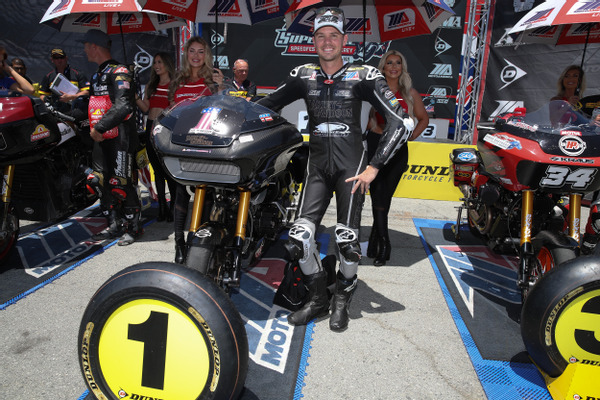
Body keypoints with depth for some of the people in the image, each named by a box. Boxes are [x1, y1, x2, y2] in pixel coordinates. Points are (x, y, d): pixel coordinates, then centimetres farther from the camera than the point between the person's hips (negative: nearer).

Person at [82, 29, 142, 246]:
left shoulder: (119, 72, -10)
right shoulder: (97, 75, 21)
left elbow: (123, 107, -22)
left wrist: (99, 127, -21)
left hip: (121, 137, -9)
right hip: (103, 138, 10)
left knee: (122, 183, -8)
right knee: (107, 182, 11)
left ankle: (133, 227, 3)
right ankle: (113, 225, 21)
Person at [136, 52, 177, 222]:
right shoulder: (151, 86, 17)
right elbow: (145, 108, 8)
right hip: (151, 128, 6)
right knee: (157, 170, 10)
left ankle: (173, 207, 7)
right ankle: (162, 207, 18)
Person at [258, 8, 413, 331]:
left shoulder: (363, 76, -1)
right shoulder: (303, 76, 9)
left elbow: (400, 122, -6)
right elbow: (264, 105, 18)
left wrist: (373, 168, -11)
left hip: (351, 164, -3)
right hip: (317, 163, 3)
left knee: (347, 241, -9)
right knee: (299, 238, -8)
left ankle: (342, 301, 19)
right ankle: (318, 299, 17)